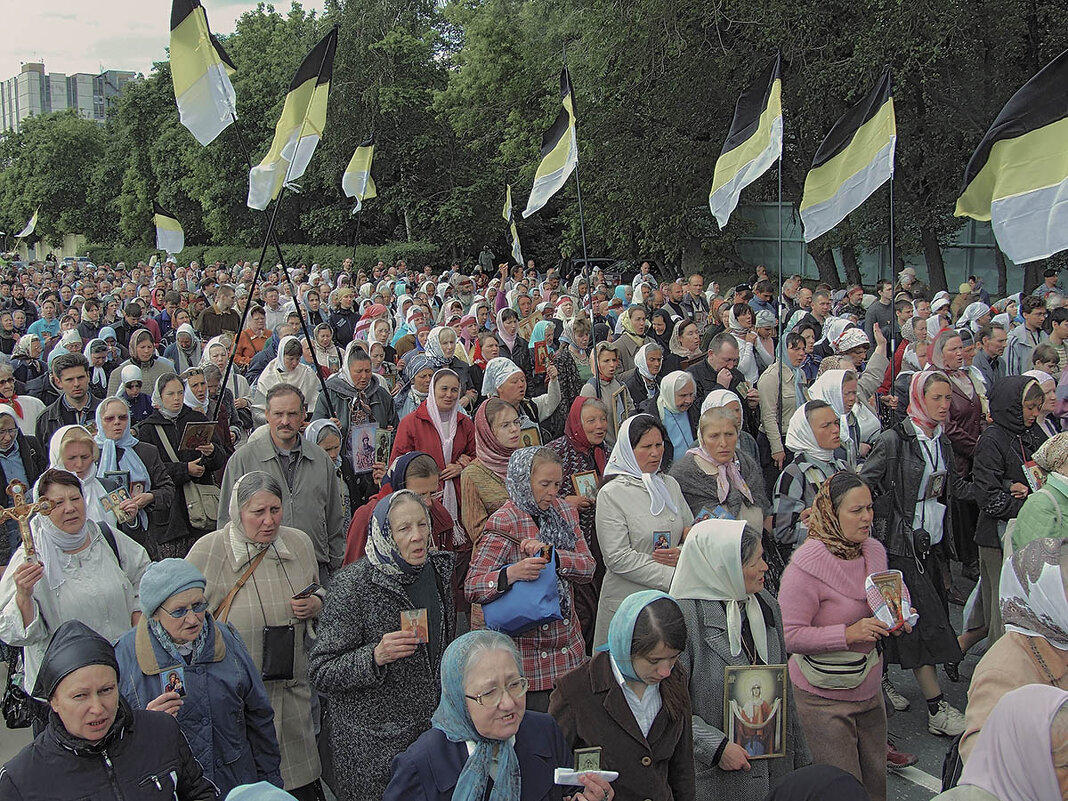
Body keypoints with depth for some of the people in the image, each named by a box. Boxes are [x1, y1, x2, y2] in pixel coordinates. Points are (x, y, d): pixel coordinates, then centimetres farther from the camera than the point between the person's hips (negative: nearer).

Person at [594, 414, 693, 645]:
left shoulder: (670, 485, 11)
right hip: (628, 601, -5)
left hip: (673, 600, 5)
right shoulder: (611, 494, -9)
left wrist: (682, 554, -8)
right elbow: (618, 558, -15)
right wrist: (672, 578, -17)